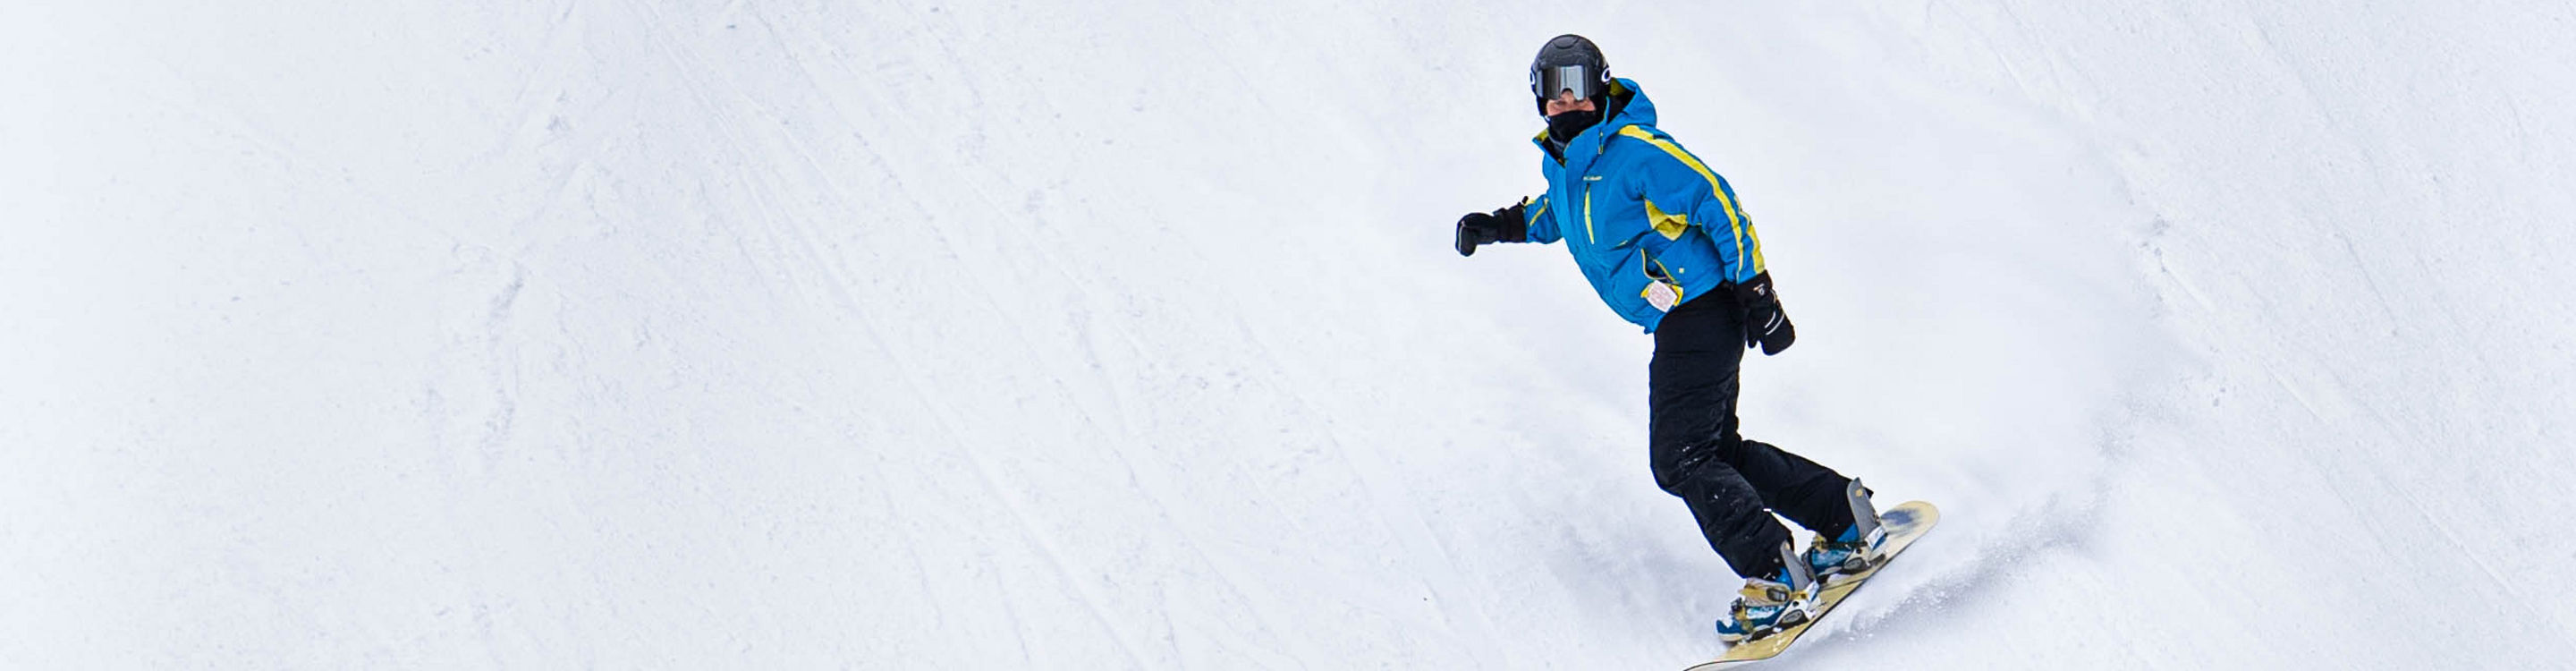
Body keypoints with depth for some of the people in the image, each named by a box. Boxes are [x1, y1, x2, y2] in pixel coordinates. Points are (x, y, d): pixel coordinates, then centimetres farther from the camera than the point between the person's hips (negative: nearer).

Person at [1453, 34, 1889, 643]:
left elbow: (1718, 204, -18)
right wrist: (1501, 225, 17)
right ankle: (1846, 515, 27)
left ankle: (1778, 581, -8)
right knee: (1716, 450, 16)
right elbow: (1556, 212, 33)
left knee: (1682, 461, -13)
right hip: (1679, 324, 10)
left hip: (1701, 314, -10)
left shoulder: (1633, 150, -17)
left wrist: (1755, 291, -20)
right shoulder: (1561, 161, 10)